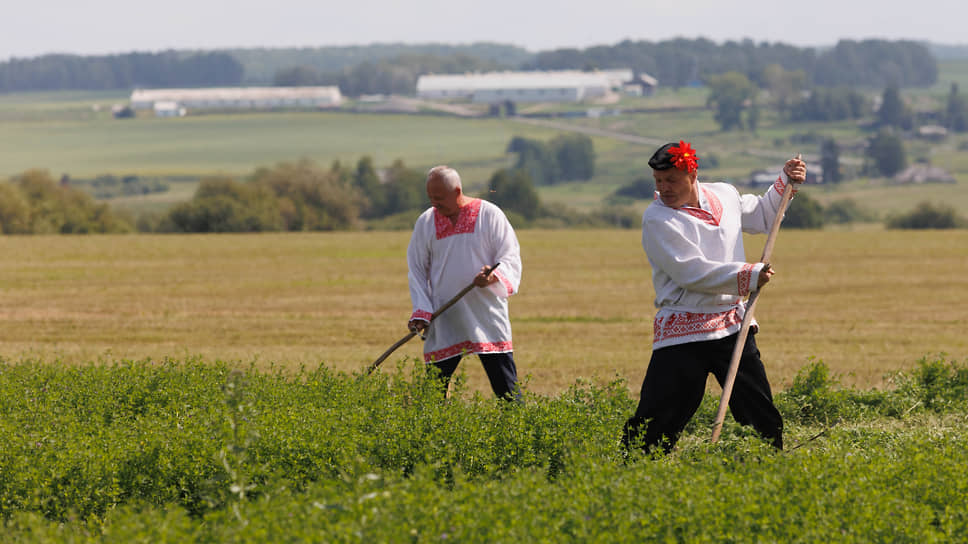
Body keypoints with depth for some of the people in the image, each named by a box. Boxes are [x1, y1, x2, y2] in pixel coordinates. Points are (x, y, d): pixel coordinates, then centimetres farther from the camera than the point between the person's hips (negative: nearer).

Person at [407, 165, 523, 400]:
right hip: (444, 322, 2)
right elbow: (417, 270, 13)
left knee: (506, 385, -4)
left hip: (487, 317, -2)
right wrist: (421, 312, 0)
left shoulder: (489, 214, 2)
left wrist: (495, 276, -22)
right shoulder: (426, 222, 10)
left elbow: (510, 257, 1)